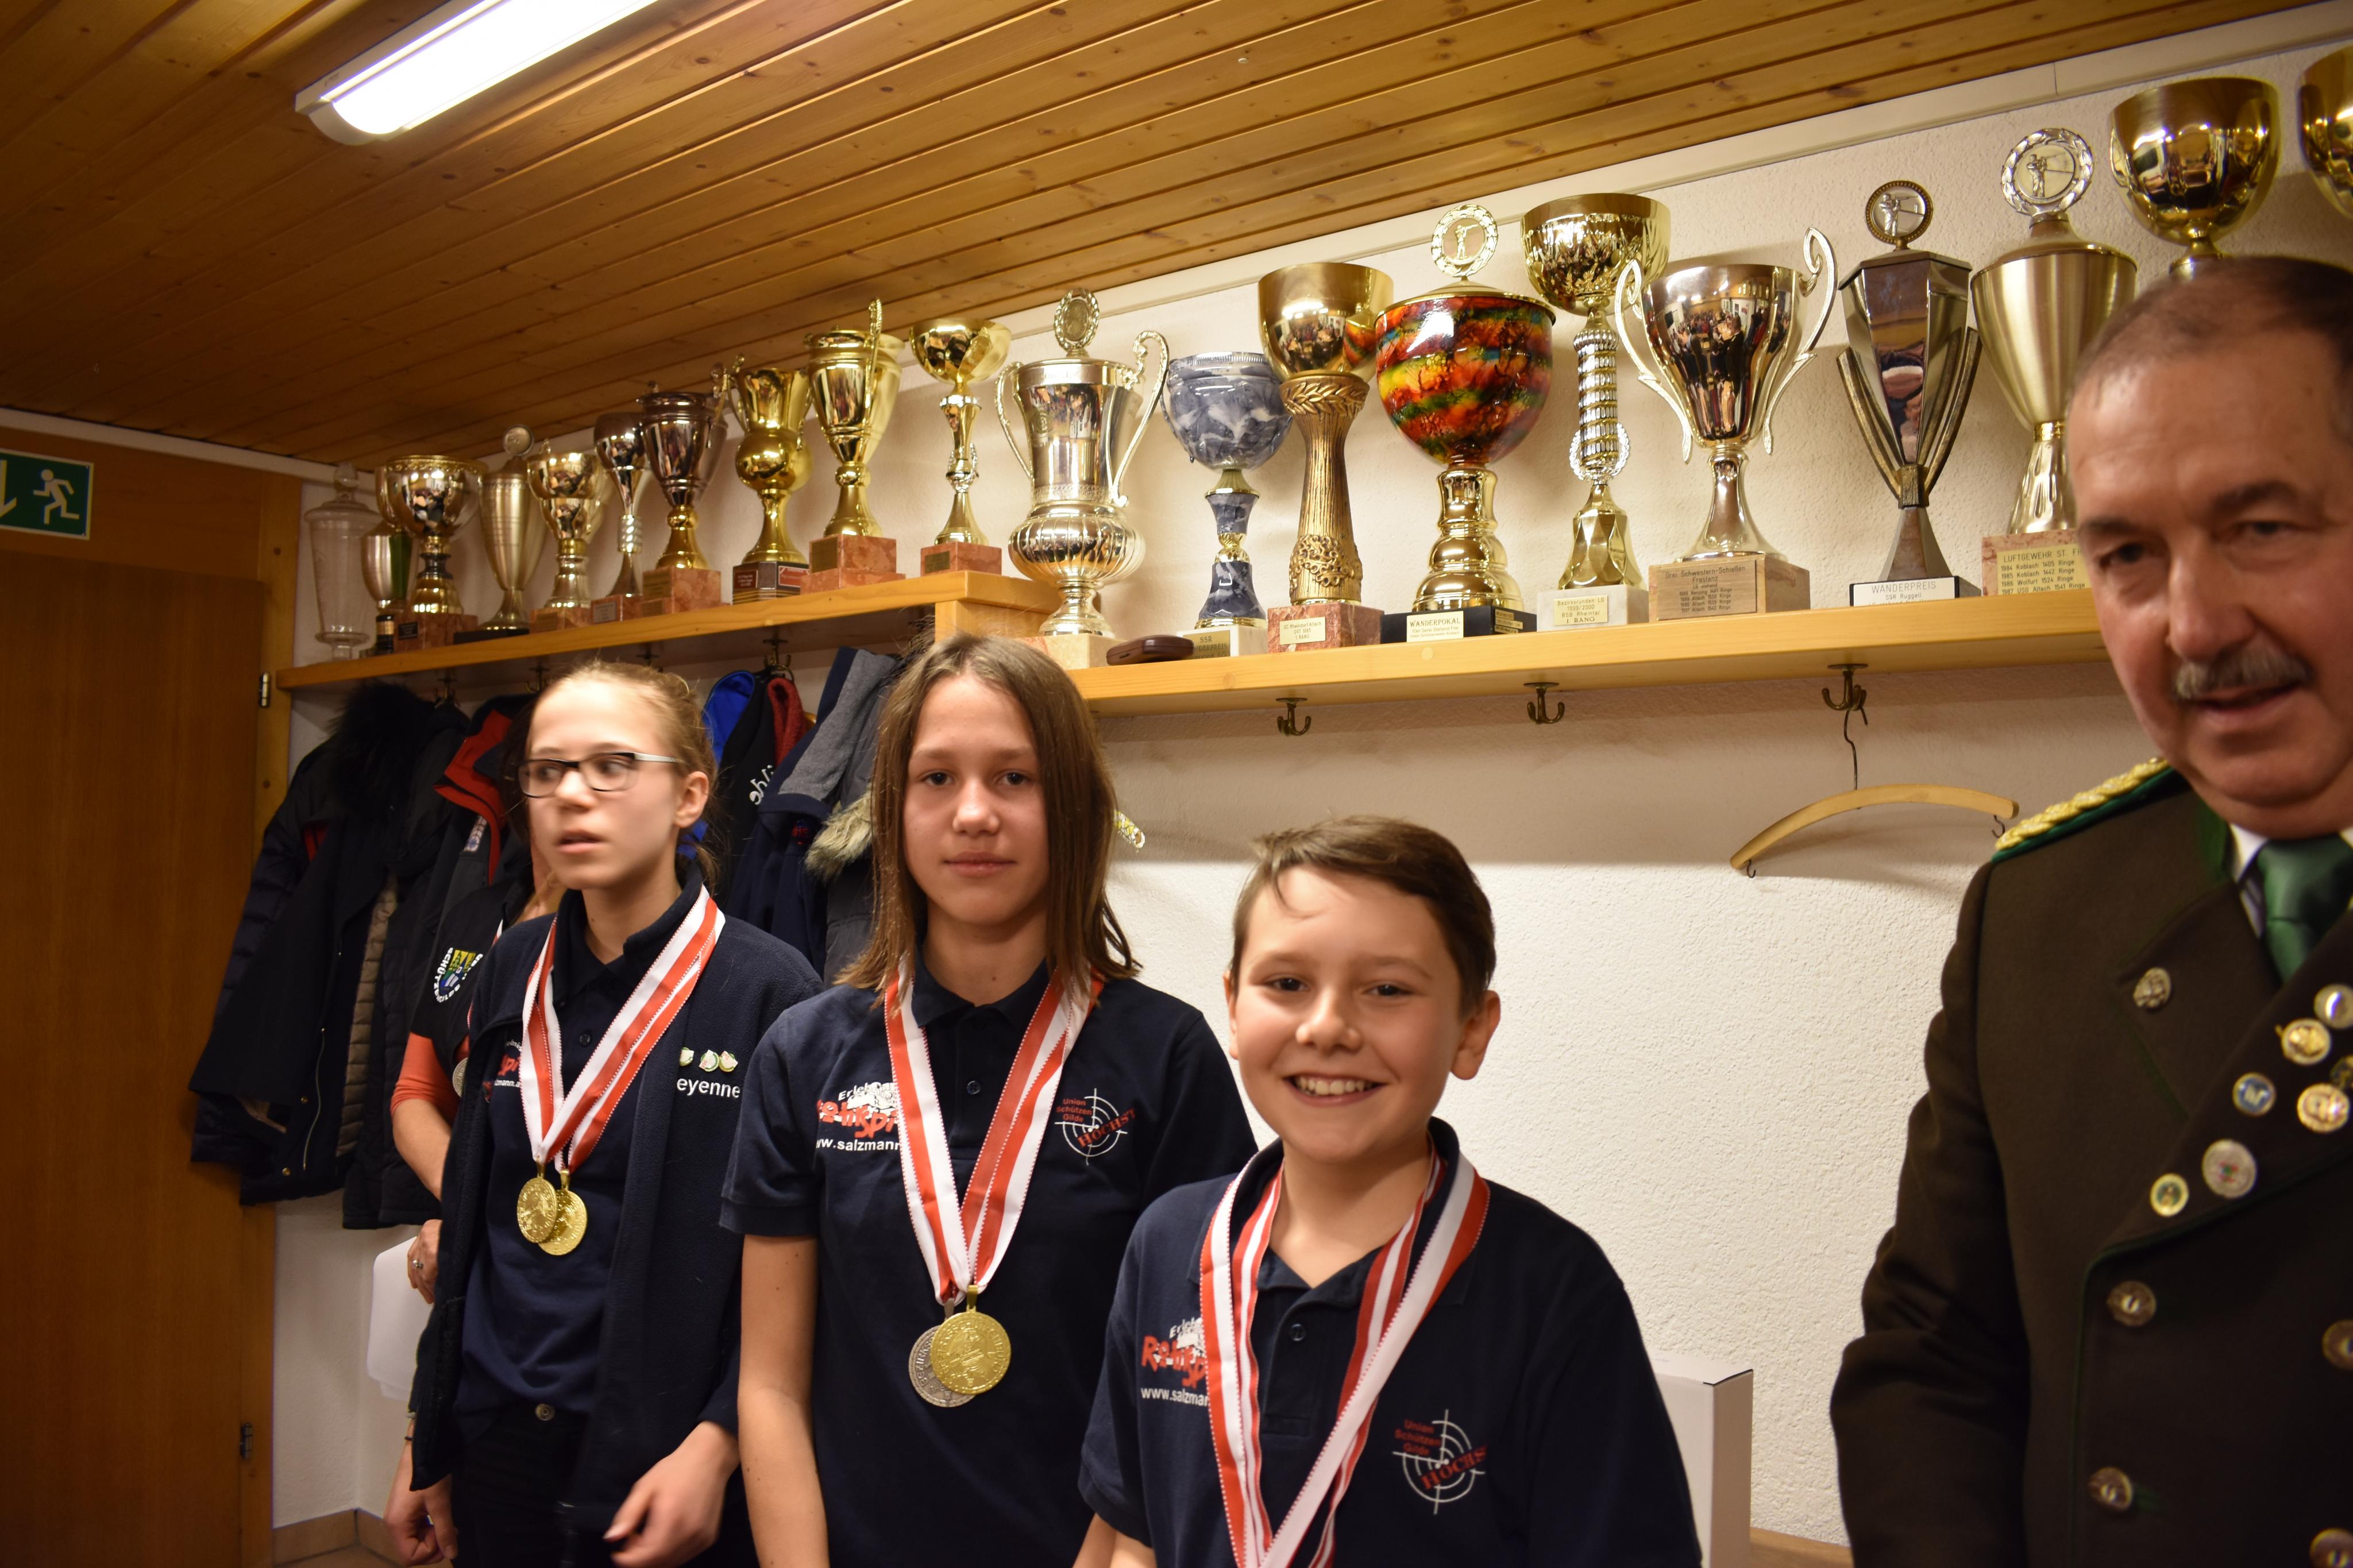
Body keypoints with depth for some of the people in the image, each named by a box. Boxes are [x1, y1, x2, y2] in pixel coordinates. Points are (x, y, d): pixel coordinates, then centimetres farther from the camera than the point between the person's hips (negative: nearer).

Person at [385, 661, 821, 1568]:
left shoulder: (768, 991, -14)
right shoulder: (514, 971, 2)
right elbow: (471, 1216, 9)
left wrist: (715, 1448, -17)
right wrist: (427, 1442, 11)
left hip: (661, 1463, -5)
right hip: (497, 1442, 5)